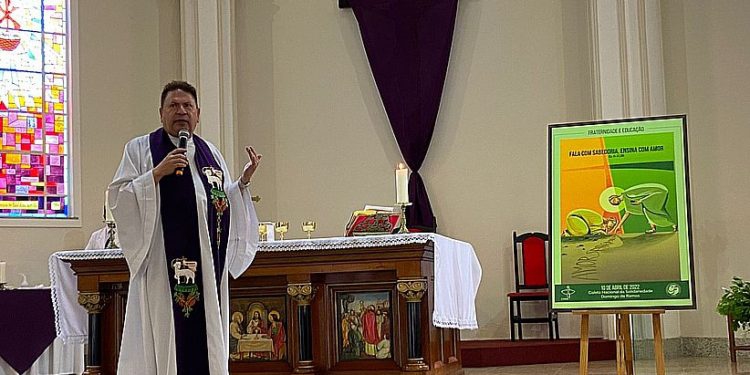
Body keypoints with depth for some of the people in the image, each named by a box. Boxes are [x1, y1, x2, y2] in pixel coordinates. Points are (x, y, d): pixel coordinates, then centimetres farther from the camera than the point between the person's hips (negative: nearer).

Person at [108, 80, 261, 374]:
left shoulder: (209, 152, 17)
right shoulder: (140, 149, 4)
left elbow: (225, 203, 19)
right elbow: (118, 199, -5)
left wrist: (244, 180, 3)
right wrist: (157, 173, -14)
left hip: (207, 267, 4)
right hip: (163, 265, -4)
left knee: (206, 335, 4)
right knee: (164, 339, -6)